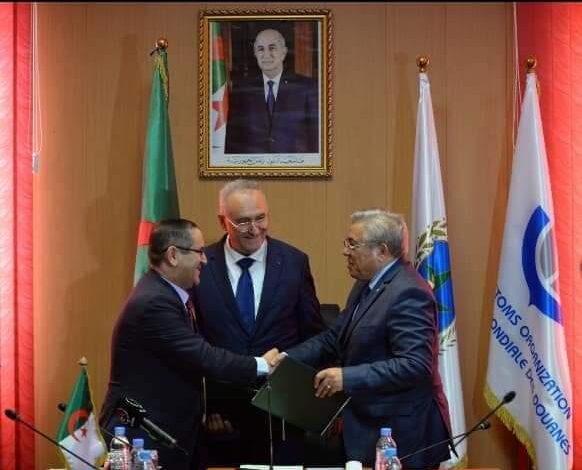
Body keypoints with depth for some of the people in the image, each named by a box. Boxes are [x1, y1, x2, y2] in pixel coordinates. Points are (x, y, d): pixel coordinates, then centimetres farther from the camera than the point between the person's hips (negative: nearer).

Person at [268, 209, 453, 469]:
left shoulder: (407, 293, -20)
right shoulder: (367, 284, 12)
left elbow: (414, 365, -27)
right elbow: (335, 338, 15)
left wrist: (347, 377, -29)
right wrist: (289, 357, 0)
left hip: (398, 432, -9)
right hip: (368, 424, 9)